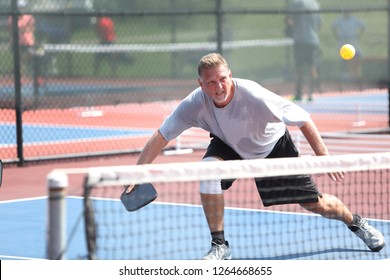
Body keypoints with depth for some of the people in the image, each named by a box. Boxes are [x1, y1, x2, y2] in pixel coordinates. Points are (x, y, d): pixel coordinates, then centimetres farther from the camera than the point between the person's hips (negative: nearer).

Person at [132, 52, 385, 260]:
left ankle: (356, 222, 35)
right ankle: (220, 245, -15)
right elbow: (160, 137, -24)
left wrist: (323, 157, -33)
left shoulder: (254, 96, -39)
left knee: (317, 205, -1)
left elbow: (303, 119, -30)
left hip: (273, 146, -2)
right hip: (229, 145, 2)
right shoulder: (194, 104, -31)